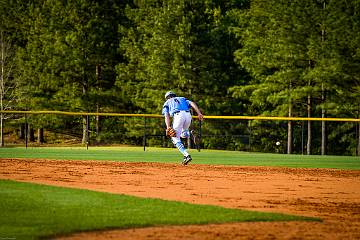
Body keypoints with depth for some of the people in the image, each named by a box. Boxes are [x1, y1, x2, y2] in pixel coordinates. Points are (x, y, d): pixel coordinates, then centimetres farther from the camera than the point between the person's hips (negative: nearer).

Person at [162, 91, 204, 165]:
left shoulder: (167, 103, 27)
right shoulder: (182, 99, 36)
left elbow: (167, 115, 8)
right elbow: (192, 103, 15)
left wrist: (168, 127, -5)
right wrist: (199, 114, 3)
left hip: (178, 116, -4)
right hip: (188, 115, 4)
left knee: (175, 138, 2)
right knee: (183, 134, 29)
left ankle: (187, 155, -17)